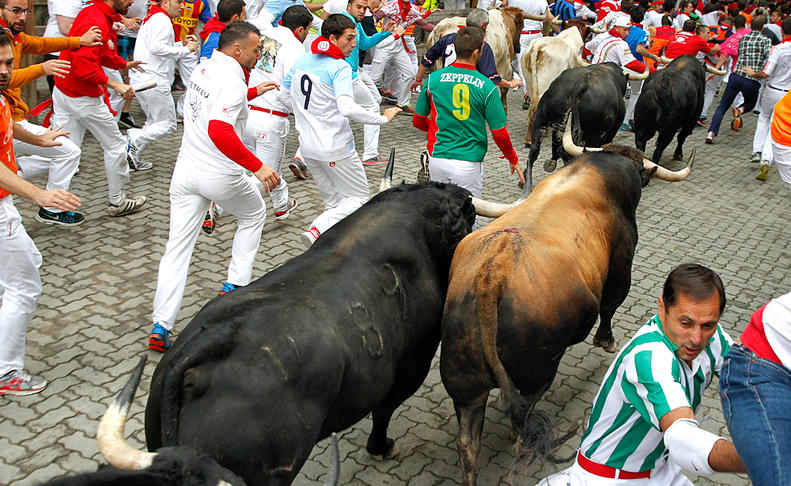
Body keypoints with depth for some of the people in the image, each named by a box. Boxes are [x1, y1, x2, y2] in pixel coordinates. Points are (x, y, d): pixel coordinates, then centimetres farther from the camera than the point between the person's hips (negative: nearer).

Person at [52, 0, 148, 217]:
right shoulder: (96, 22, -23)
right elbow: (84, 63, -31)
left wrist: (123, 64, 22)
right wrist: (113, 84, -27)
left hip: (63, 91, 9)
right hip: (83, 97, -9)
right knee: (115, 146, 7)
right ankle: (117, 201, 19)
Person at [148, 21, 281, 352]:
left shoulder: (205, 68, 9)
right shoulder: (232, 82, -18)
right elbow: (220, 132, -33)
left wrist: (252, 93, 28)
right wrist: (257, 166, -32)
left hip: (186, 171, 7)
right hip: (219, 175, -7)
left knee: (177, 247, 5)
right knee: (253, 215, 24)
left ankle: (160, 328, 1)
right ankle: (235, 286, 23)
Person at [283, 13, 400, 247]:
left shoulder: (300, 62, 6)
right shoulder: (339, 68, -17)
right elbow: (347, 108, -30)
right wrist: (383, 118, -21)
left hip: (308, 146, 7)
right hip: (335, 148, -7)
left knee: (333, 202, 19)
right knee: (359, 197, 7)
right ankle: (317, 230, -12)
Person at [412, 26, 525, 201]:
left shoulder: (433, 79, -1)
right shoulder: (486, 86, -9)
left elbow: (418, 121, 8)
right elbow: (499, 132, -5)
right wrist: (513, 159, 12)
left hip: (438, 159, 3)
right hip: (468, 162, -3)